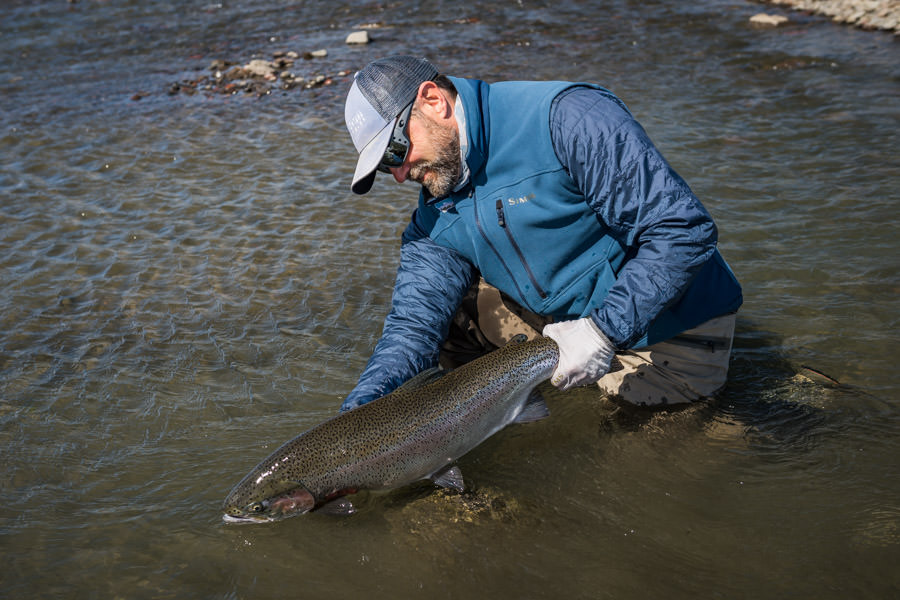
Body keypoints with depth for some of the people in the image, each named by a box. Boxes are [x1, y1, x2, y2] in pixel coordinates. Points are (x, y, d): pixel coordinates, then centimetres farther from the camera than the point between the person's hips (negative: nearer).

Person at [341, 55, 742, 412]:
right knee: (436, 301, -1)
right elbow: (414, 324, -8)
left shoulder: (566, 119, -25)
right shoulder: (435, 219, -2)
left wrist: (604, 332, -32)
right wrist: (361, 406, -25)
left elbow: (684, 231, -28)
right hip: (559, 319, 6)